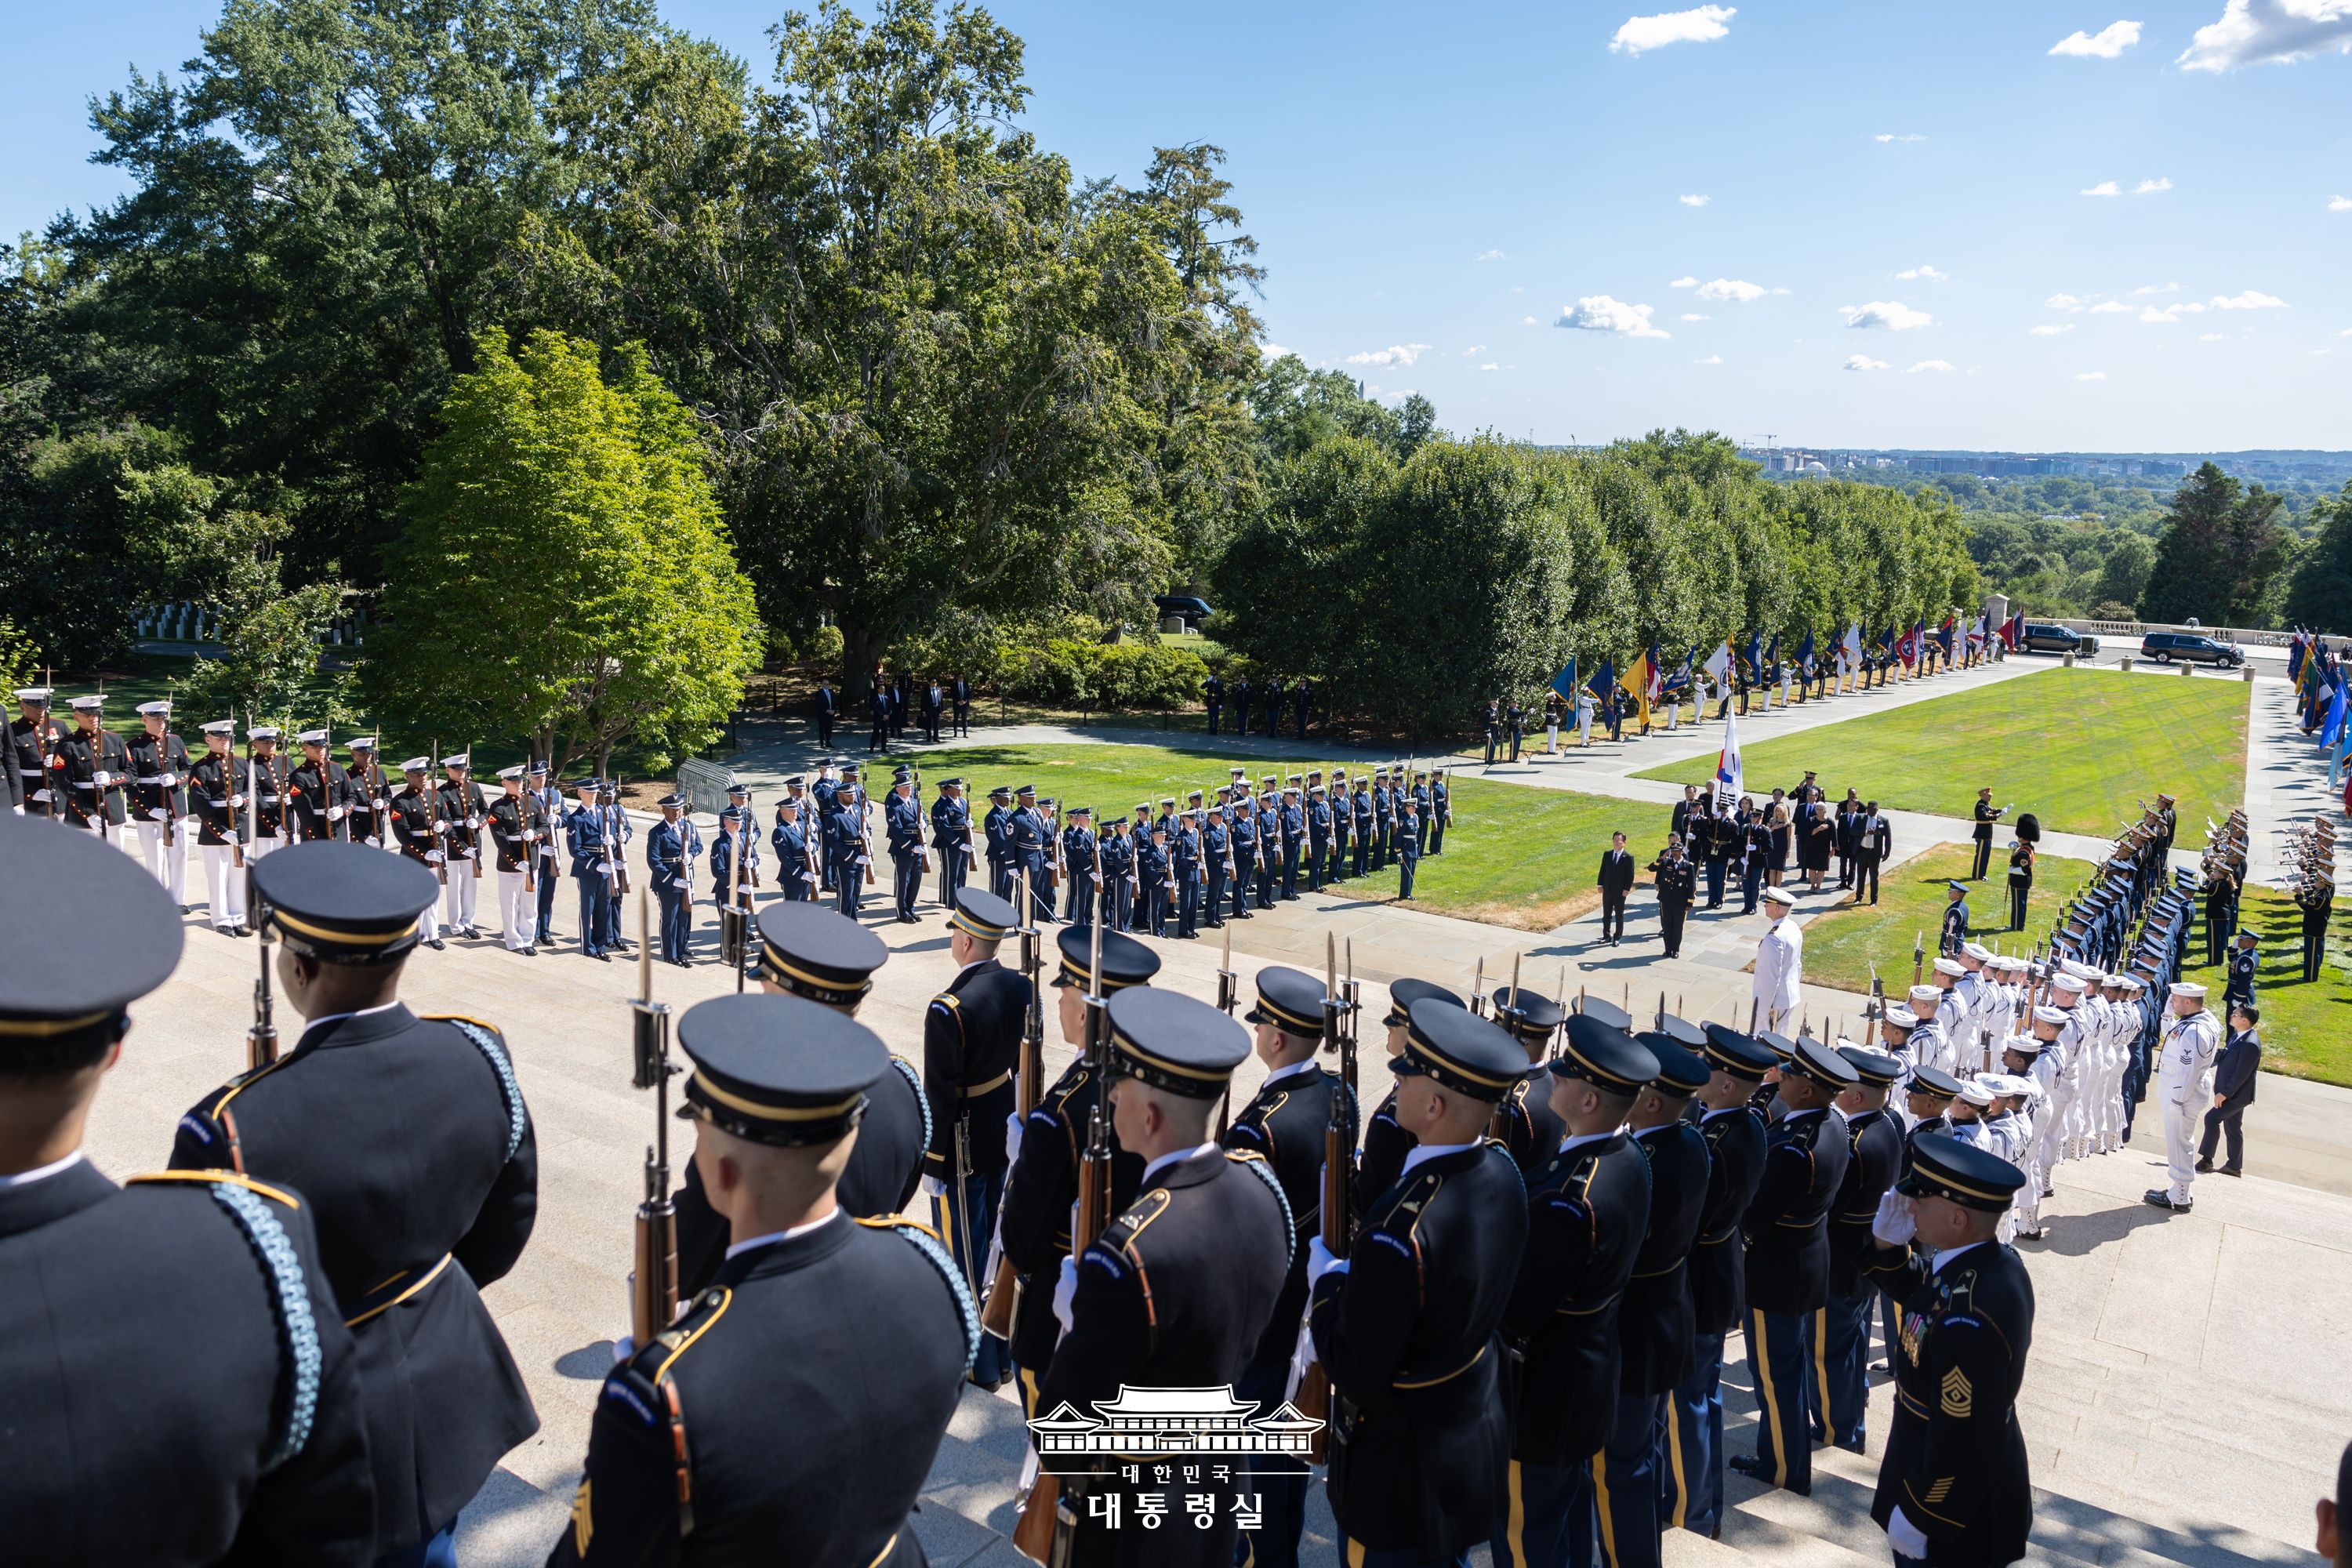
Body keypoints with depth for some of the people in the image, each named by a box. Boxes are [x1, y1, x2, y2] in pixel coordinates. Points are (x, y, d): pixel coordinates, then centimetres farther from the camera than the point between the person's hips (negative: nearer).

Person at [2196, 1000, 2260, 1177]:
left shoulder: (2250, 1044, -25)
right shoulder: (2238, 1035, 4)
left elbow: (2241, 1074, -25)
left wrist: (2224, 1094, -20)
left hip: (2236, 1095, -10)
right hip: (2231, 1093, 10)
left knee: (2212, 1118, -12)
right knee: (2232, 1129, 16)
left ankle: (2206, 1159, -4)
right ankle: (2234, 1166, 27)